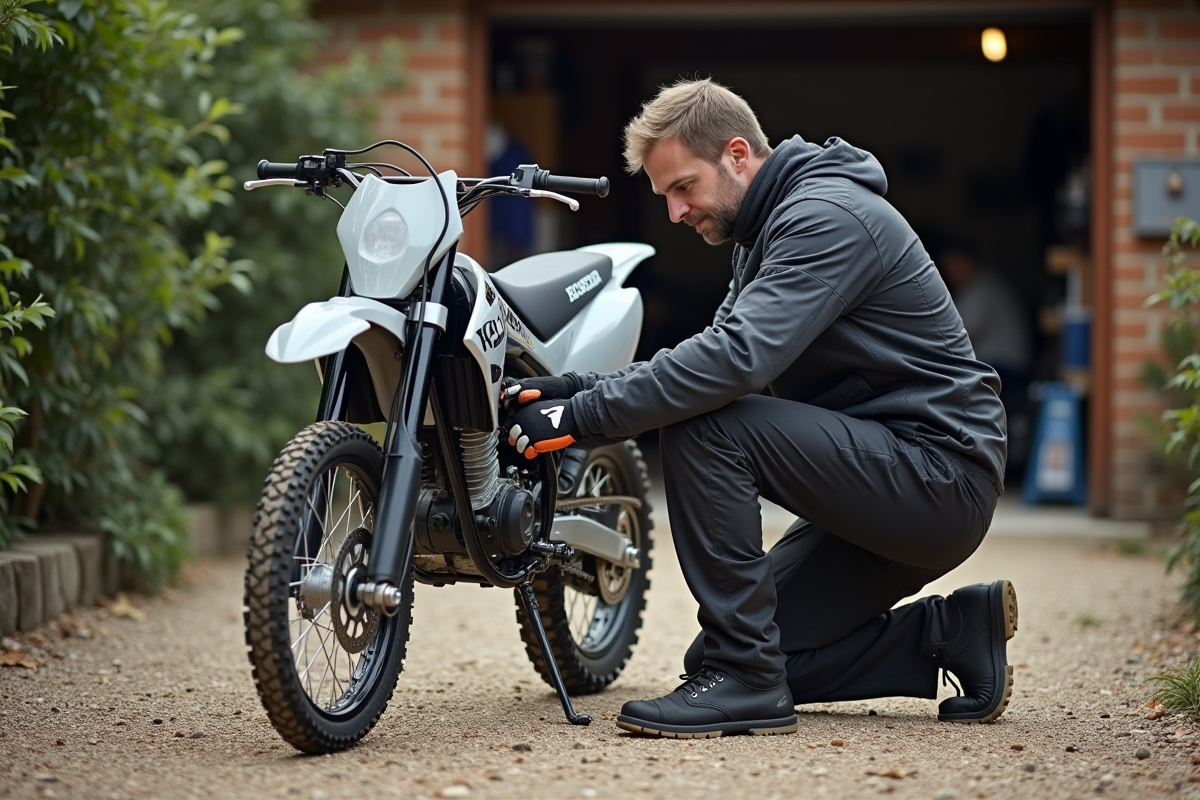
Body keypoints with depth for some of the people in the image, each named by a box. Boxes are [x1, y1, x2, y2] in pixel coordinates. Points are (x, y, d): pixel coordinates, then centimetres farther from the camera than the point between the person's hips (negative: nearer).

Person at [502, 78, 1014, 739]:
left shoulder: (827, 215, -17)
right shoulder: (770, 227, 17)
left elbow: (736, 357, -29)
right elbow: (721, 356, 12)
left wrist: (583, 418, -26)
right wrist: (581, 387, -2)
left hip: (936, 473, -10)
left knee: (702, 426, -23)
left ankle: (743, 680, -19)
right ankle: (949, 631, 10)